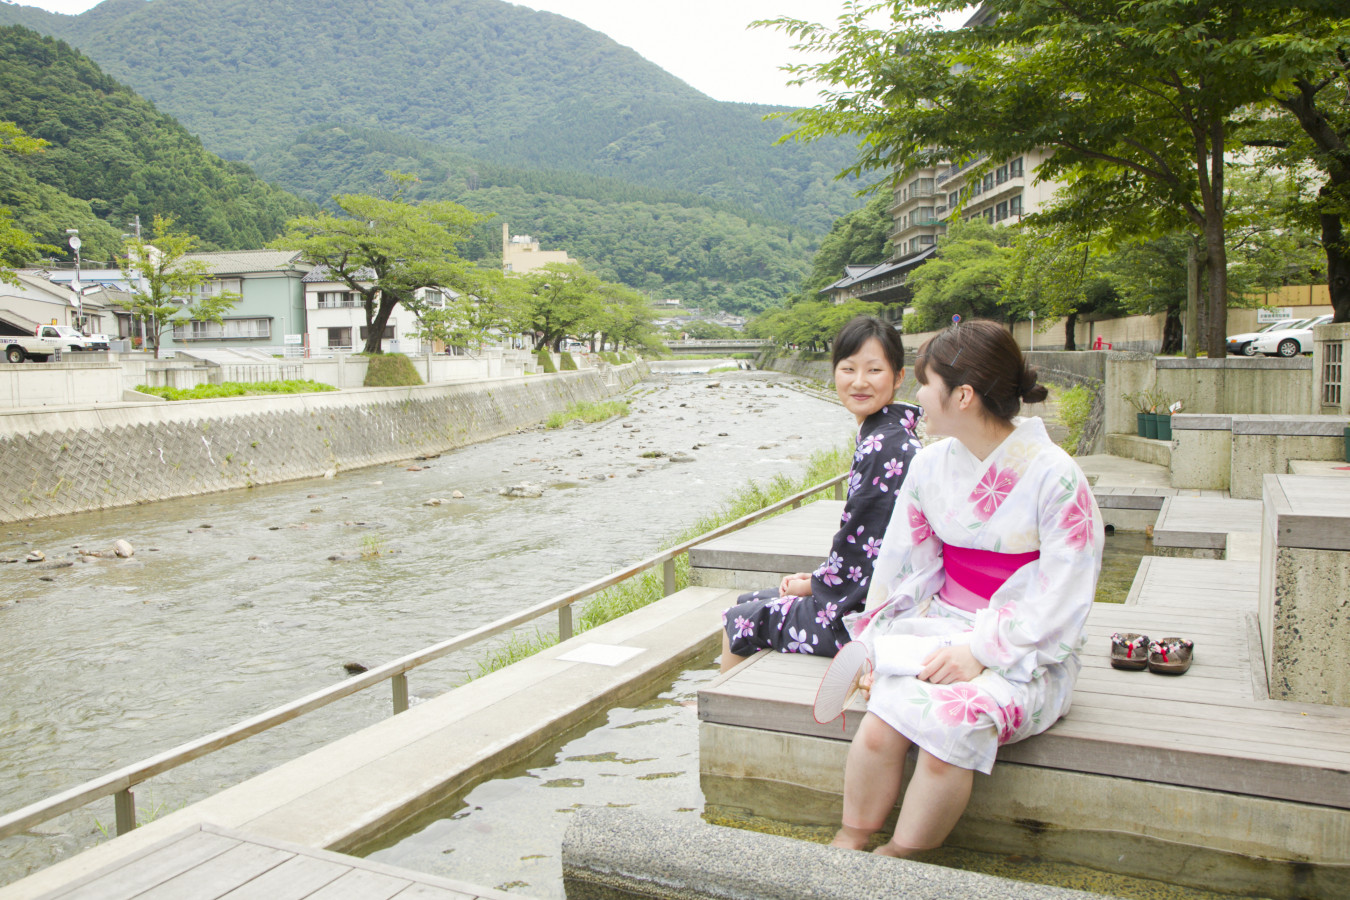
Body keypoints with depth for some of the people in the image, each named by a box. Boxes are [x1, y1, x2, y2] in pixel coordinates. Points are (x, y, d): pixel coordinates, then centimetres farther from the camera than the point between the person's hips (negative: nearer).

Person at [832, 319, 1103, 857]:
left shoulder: (1056, 478, -12)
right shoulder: (930, 465, 4)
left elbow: (1059, 601, -12)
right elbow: (900, 565, 10)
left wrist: (981, 651, -19)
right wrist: (877, 643, 2)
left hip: (1025, 653, -4)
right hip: (940, 625, 4)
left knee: (950, 724, -30)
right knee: (880, 724, -24)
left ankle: (898, 861, -8)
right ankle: (848, 846, -7)